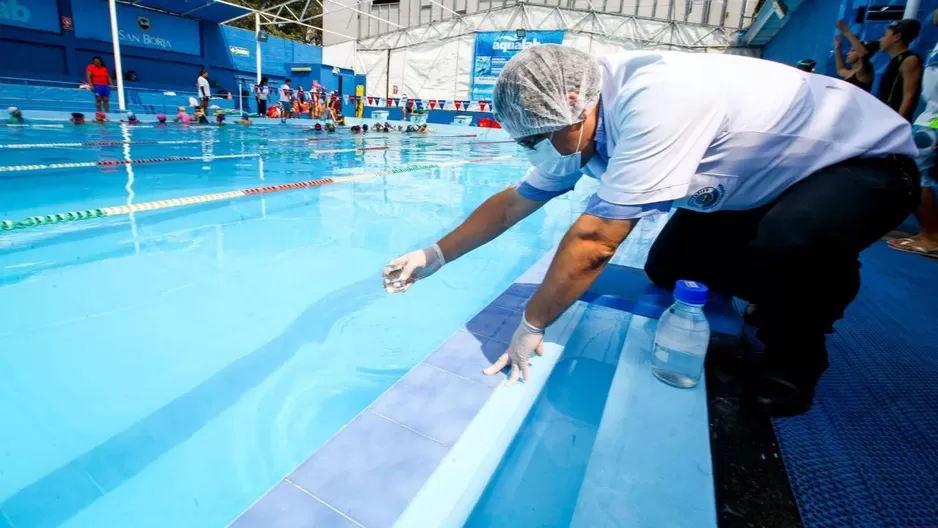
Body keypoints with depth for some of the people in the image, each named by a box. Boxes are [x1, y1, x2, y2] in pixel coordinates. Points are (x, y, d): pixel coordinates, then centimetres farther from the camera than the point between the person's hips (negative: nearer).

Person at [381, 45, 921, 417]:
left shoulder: (654, 99, -37)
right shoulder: (575, 125, -8)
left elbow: (595, 240, -39)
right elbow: (514, 203, -2)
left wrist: (531, 326, -27)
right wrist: (433, 257, -1)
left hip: (866, 157, -7)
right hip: (765, 176, 8)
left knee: (789, 242, -36)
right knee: (668, 268, -4)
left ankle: (796, 357, -4)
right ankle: (780, 302, 21)